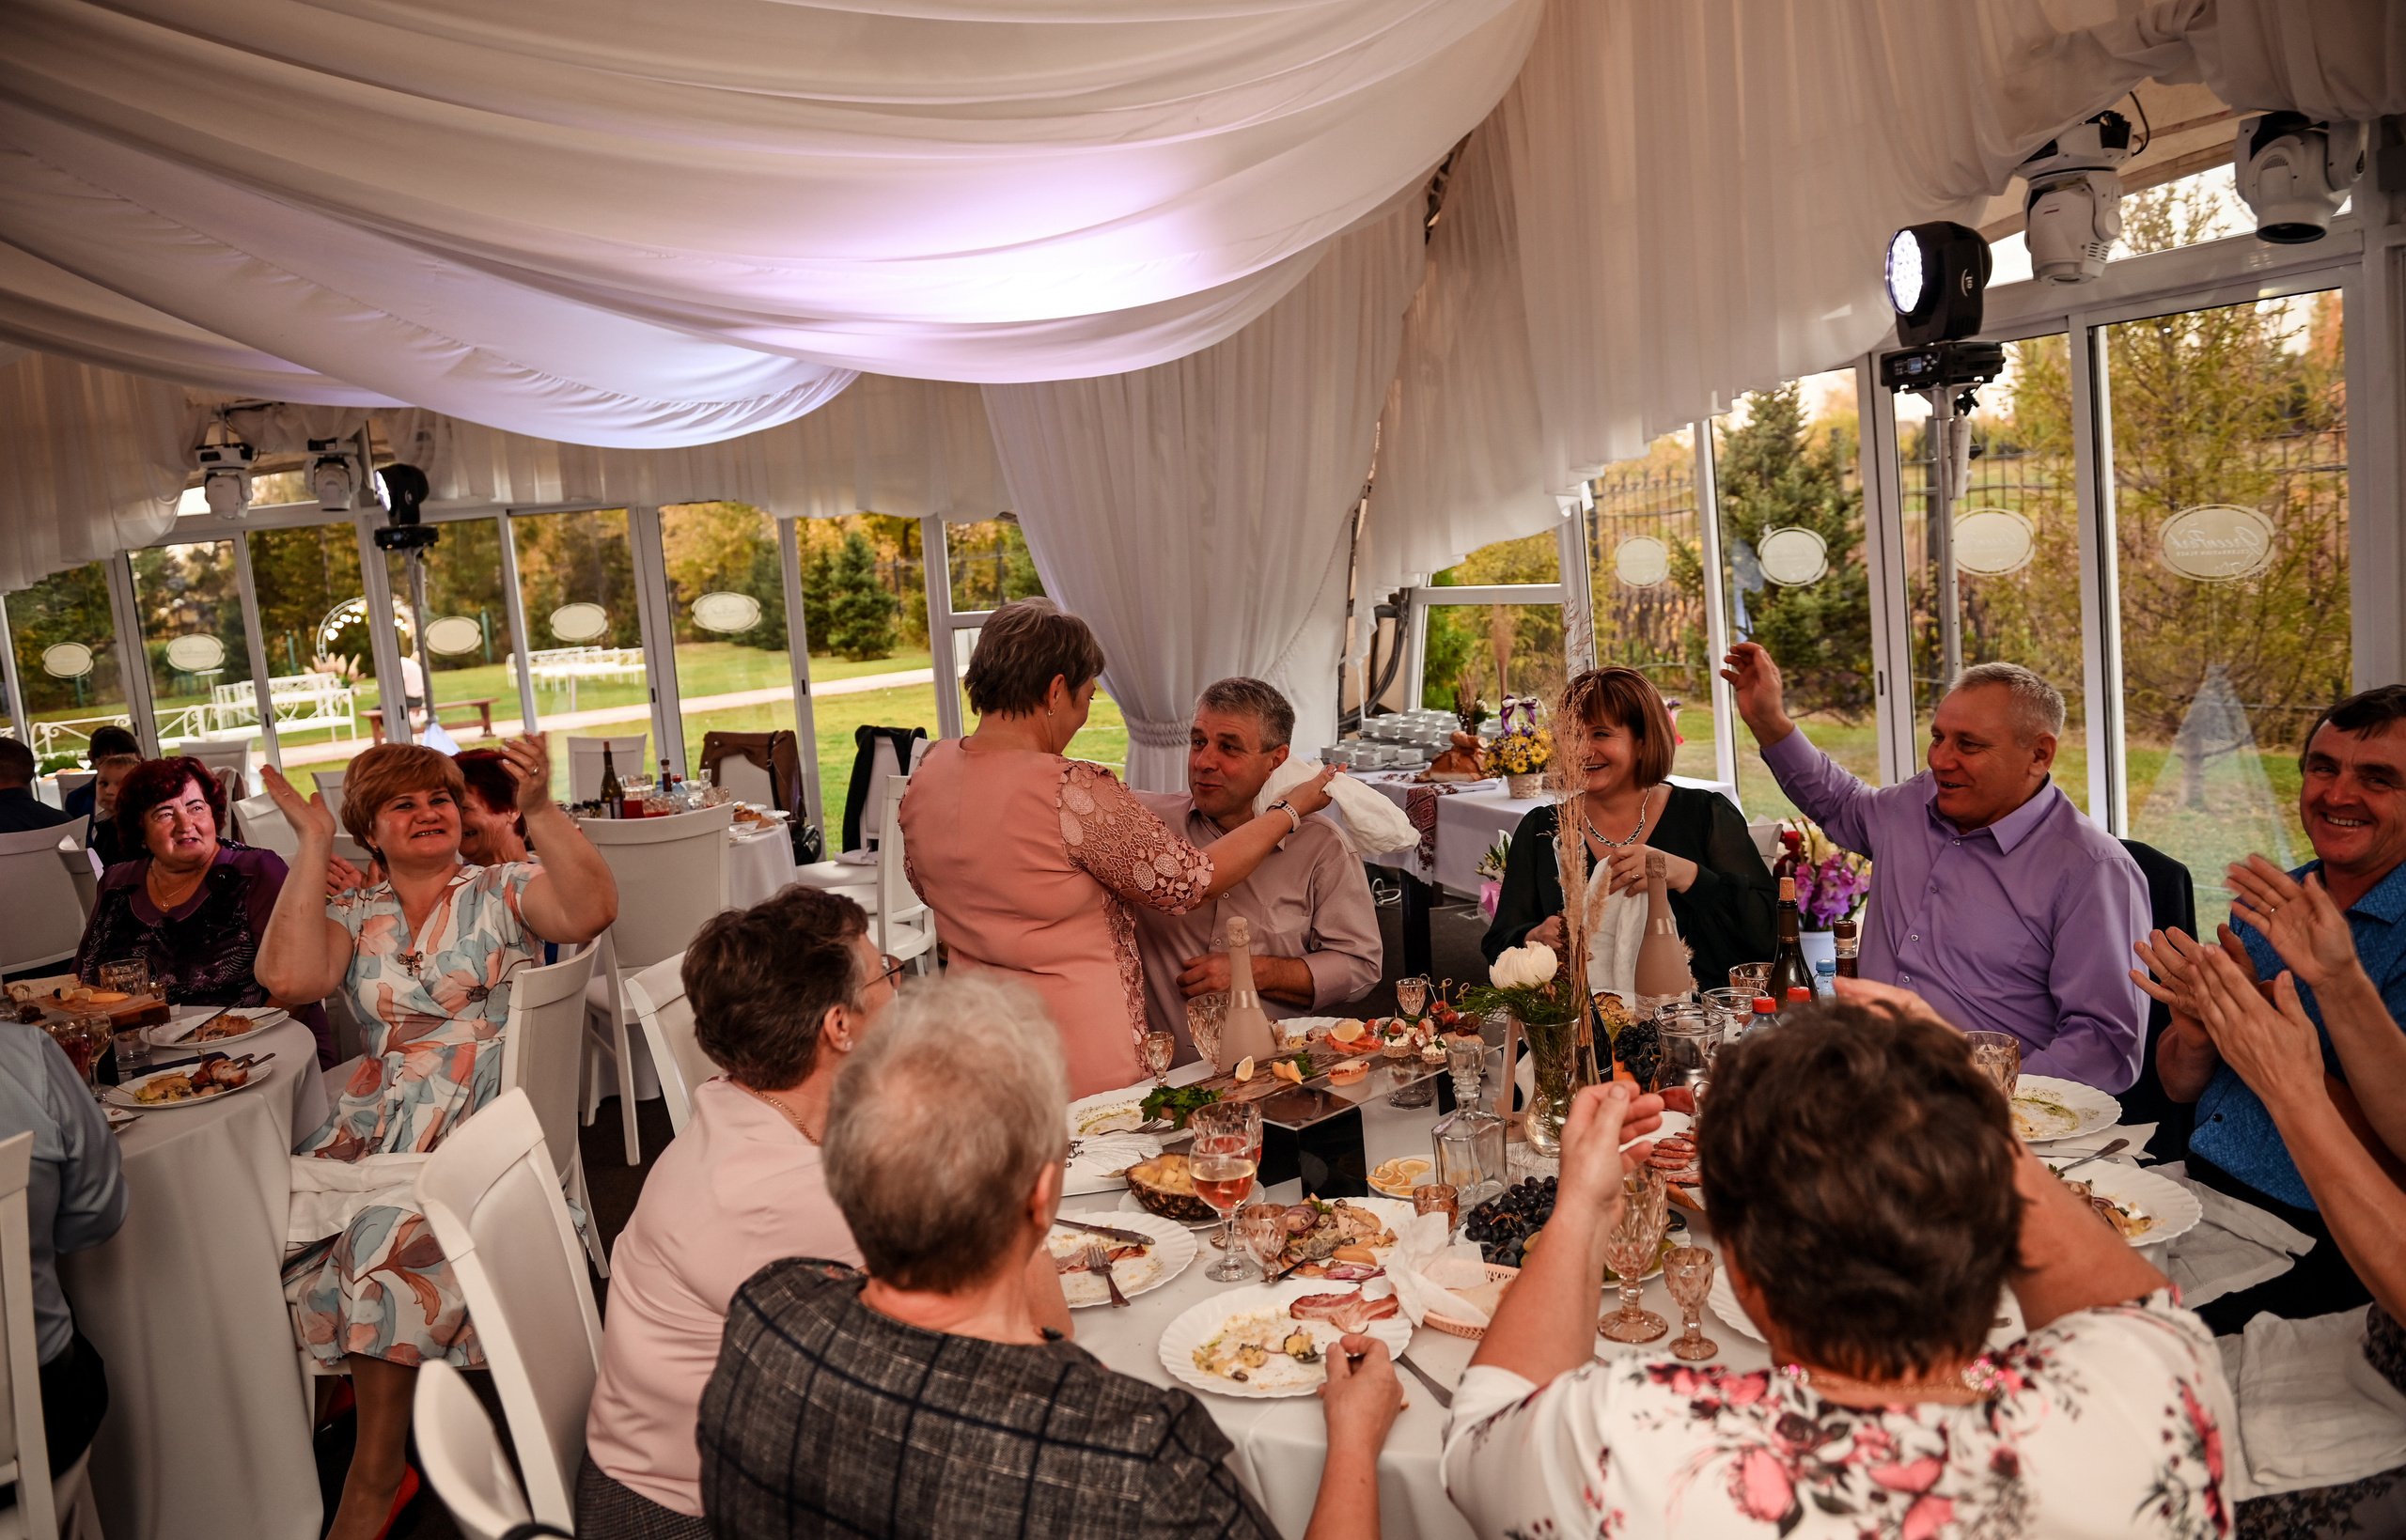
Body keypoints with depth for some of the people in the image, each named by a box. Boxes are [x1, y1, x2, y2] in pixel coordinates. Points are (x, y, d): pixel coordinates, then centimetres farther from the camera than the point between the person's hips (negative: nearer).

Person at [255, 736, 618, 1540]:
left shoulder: (501, 893, 6)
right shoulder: (354, 919, 16)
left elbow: (592, 910, -13)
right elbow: (289, 975, -5)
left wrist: (541, 810, -24)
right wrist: (313, 843, -2)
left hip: (484, 1120, -4)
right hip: (379, 1122, 5)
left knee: (391, 1240, -26)